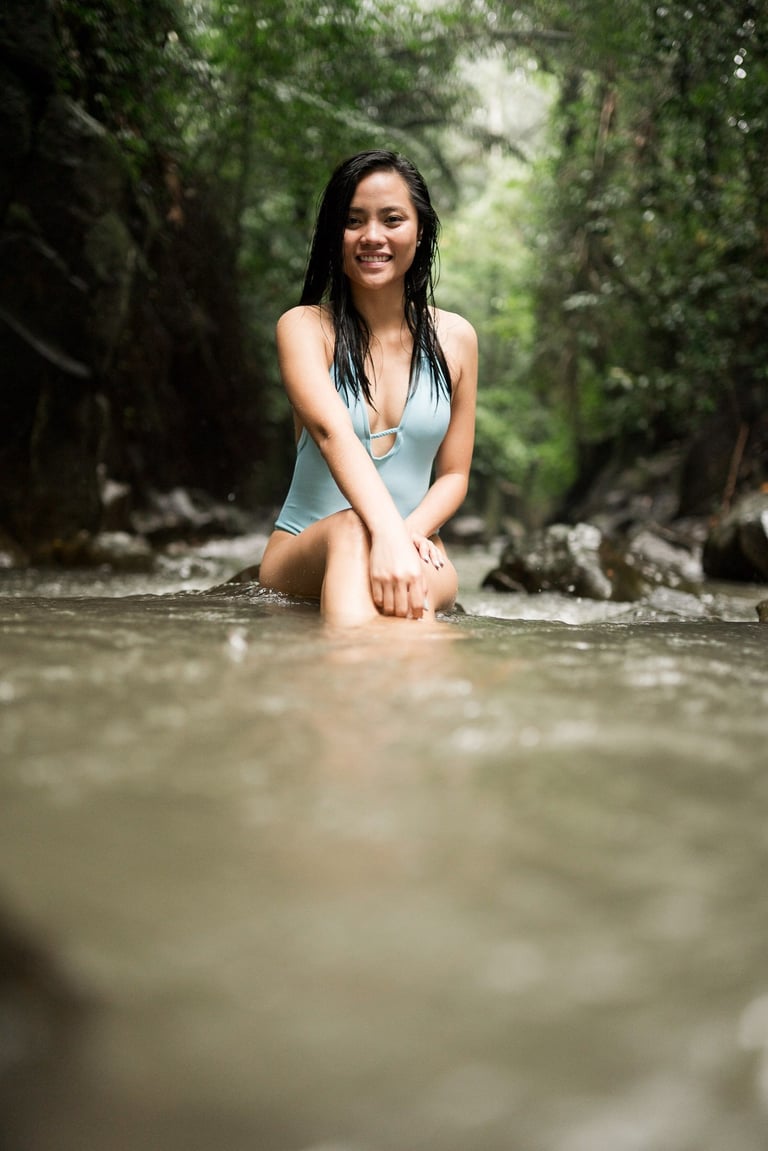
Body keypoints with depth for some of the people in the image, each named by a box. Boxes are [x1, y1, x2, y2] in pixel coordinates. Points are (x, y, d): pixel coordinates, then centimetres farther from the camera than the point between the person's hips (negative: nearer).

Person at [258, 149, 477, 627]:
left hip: (416, 554, 3)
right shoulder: (304, 327, -1)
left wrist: (411, 532, -16)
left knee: (412, 587, -36)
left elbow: (454, 475, 9)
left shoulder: (455, 338, 9)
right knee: (352, 529, -39)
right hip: (306, 555, -2)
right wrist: (386, 535, -40)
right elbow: (332, 431, -21)